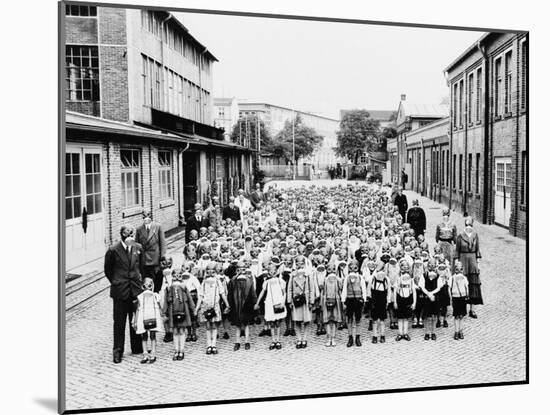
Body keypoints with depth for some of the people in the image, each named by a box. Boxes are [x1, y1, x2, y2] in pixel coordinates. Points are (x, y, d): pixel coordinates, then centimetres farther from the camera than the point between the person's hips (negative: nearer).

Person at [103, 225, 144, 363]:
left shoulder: (138, 248, 3)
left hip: (136, 290, 3)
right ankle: (117, 351, 13)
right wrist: (115, 282, 7)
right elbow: (107, 269, 4)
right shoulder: (113, 250, -8)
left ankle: (137, 348, 24)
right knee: (119, 322, 3)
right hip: (120, 291, -3)